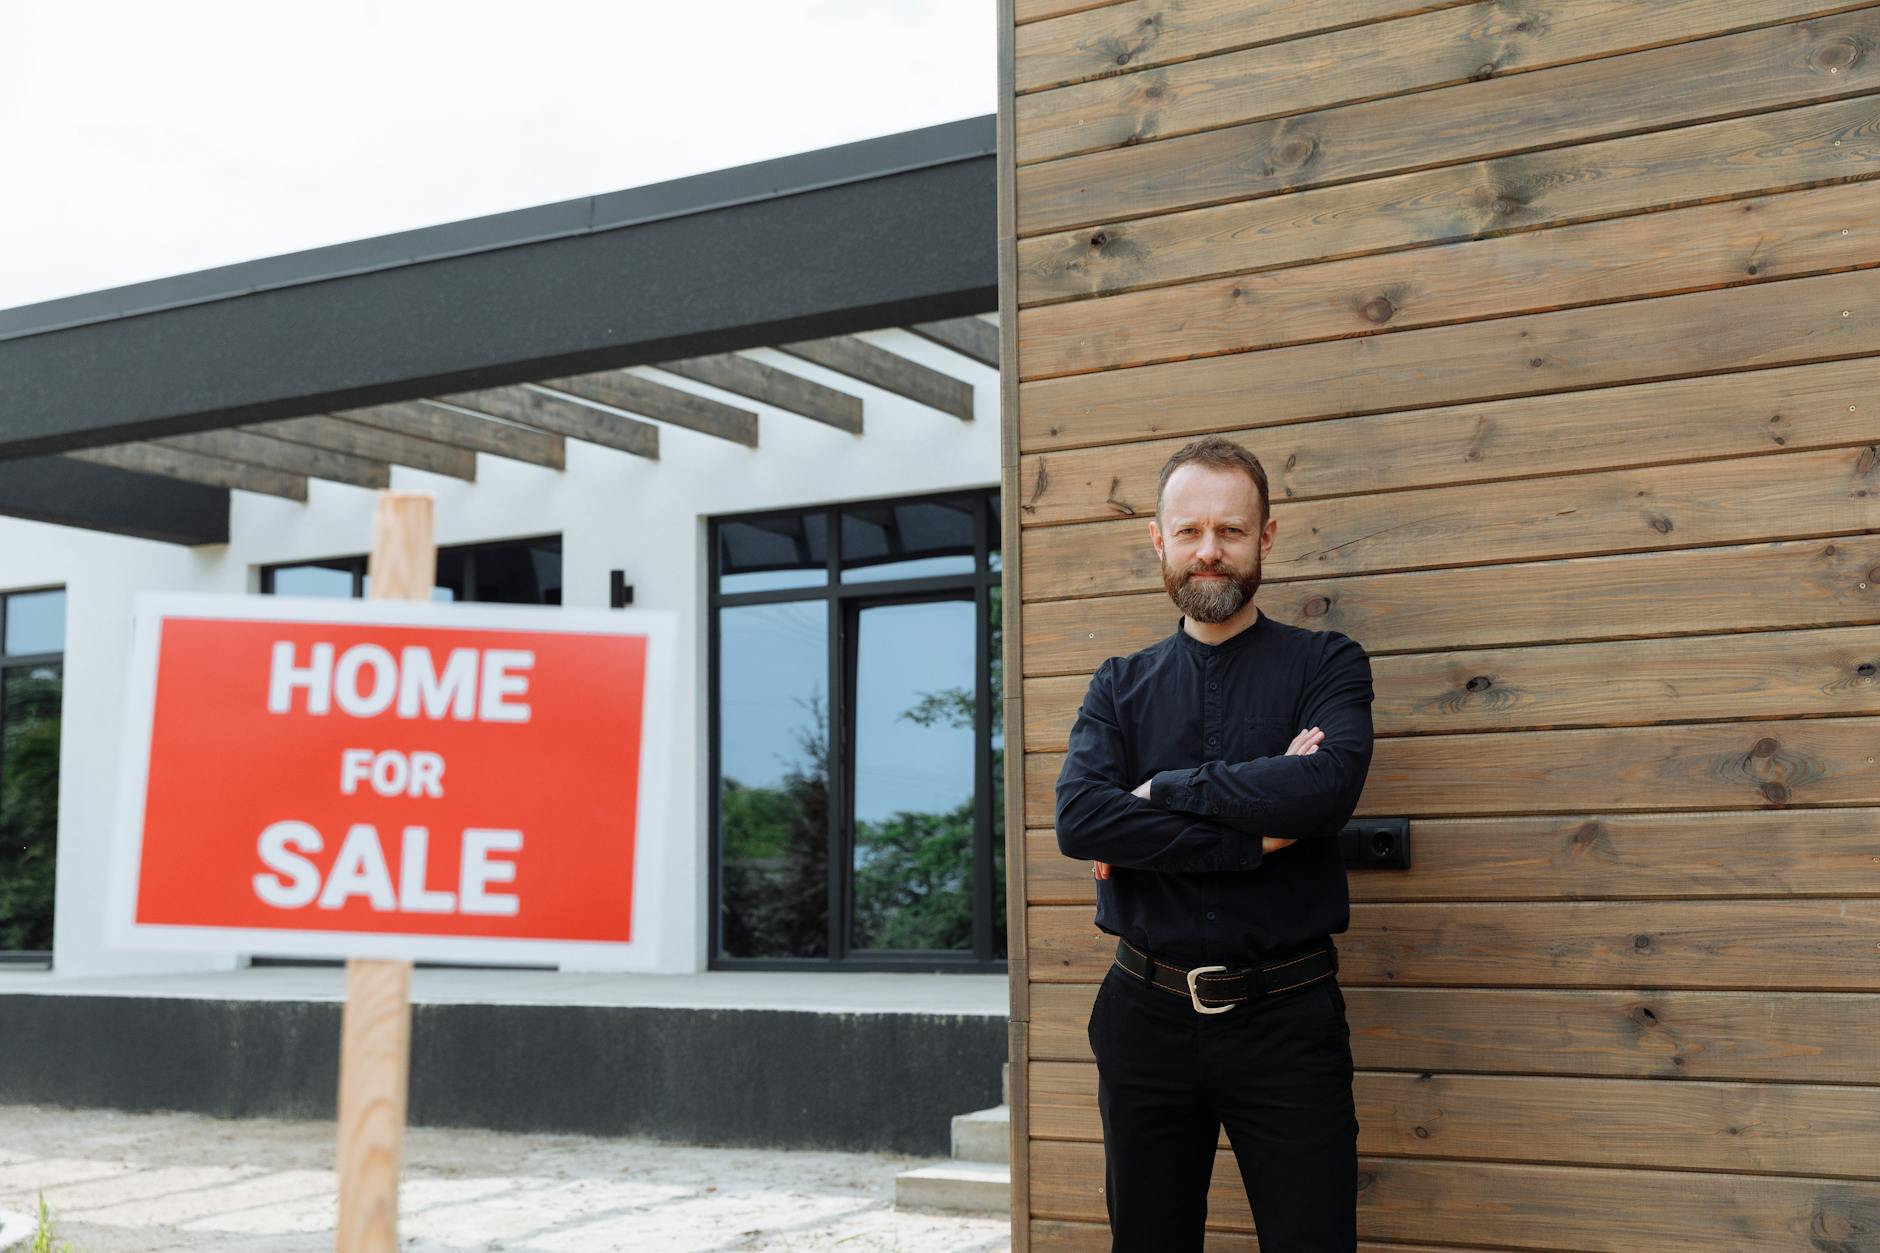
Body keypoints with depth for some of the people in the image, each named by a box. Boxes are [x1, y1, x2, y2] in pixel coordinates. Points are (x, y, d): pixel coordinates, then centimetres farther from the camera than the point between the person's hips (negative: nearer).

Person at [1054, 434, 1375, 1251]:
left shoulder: (1326, 665, 2)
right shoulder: (1120, 686, 7)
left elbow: (1326, 787, -20)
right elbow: (1079, 819, -12)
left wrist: (1163, 791, -11)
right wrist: (1254, 837, -16)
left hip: (1286, 1018, -2)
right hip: (1147, 1014, 3)